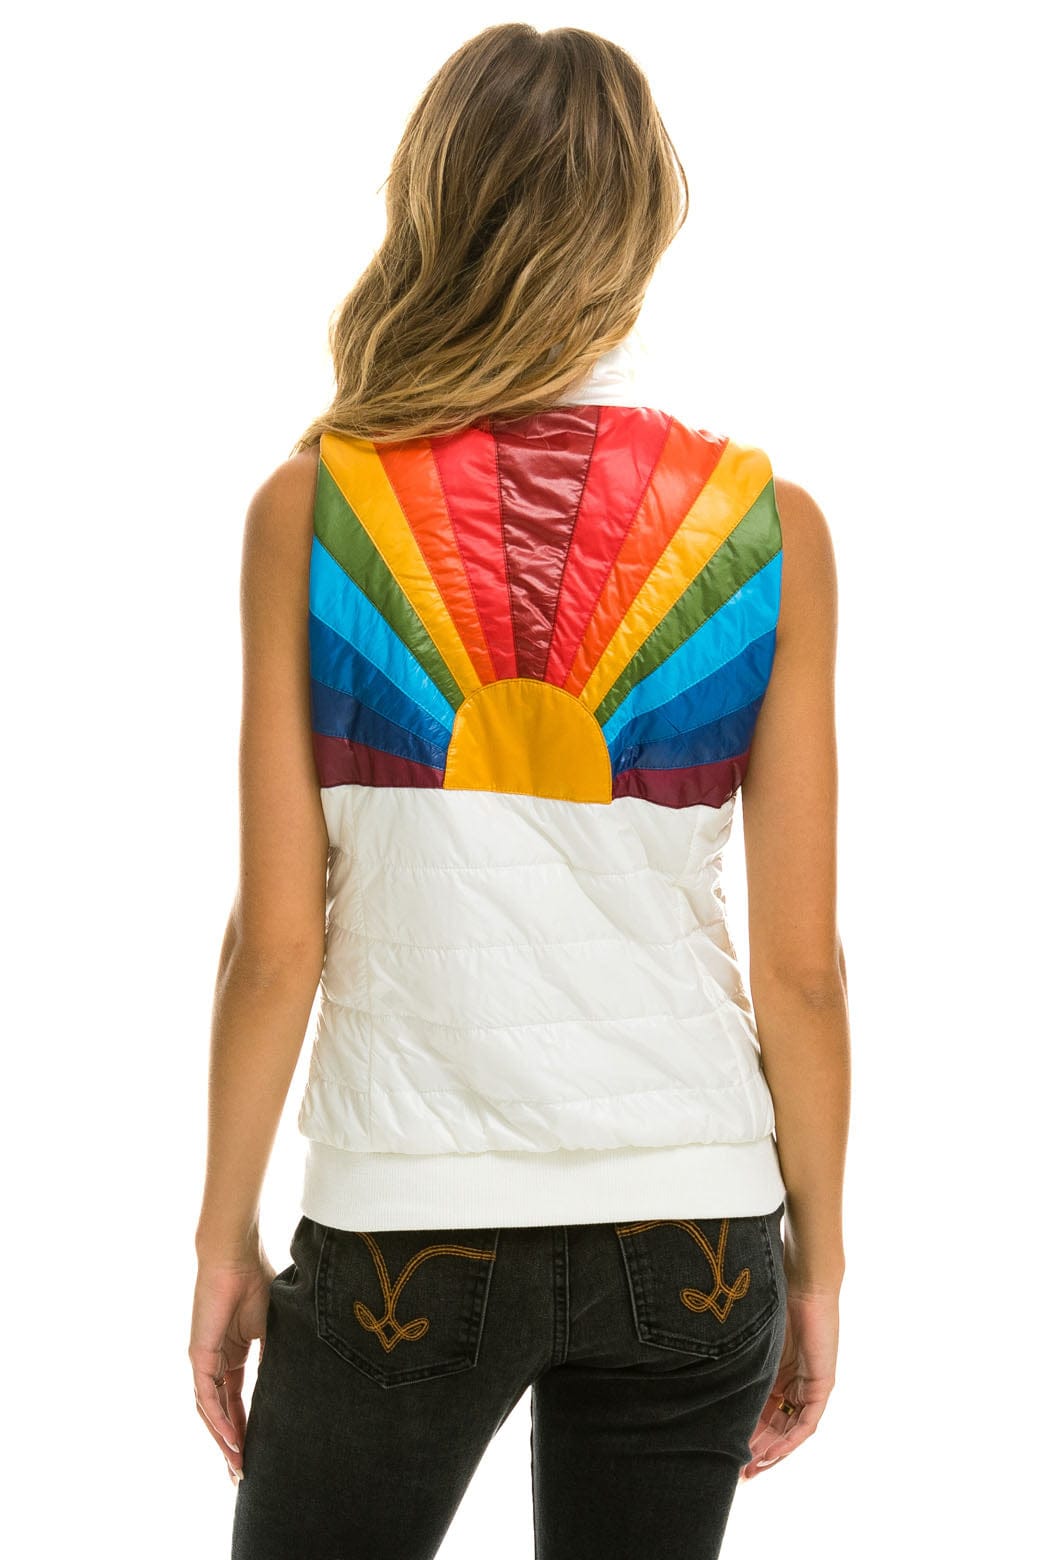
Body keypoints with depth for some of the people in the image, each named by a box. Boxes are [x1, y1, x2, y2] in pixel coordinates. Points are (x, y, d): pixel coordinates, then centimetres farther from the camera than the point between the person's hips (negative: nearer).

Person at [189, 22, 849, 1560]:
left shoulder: (314, 507, -7)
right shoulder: (767, 527, -4)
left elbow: (278, 938, -6)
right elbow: (800, 962, -3)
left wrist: (227, 1234, 5)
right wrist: (817, 1257, 9)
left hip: (407, 1221, -1)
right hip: (695, 1226, 2)